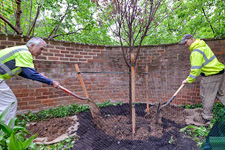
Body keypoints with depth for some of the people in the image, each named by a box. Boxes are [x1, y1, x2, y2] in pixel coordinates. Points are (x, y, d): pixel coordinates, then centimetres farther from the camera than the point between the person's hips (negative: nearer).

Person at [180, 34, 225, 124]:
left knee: (207, 96, 0)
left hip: (211, 76, -10)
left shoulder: (196, 52, -23)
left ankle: (205, 118, 13)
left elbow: (195, 69, -24)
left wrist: (188, 80, -14)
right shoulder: (201, 45, 10)